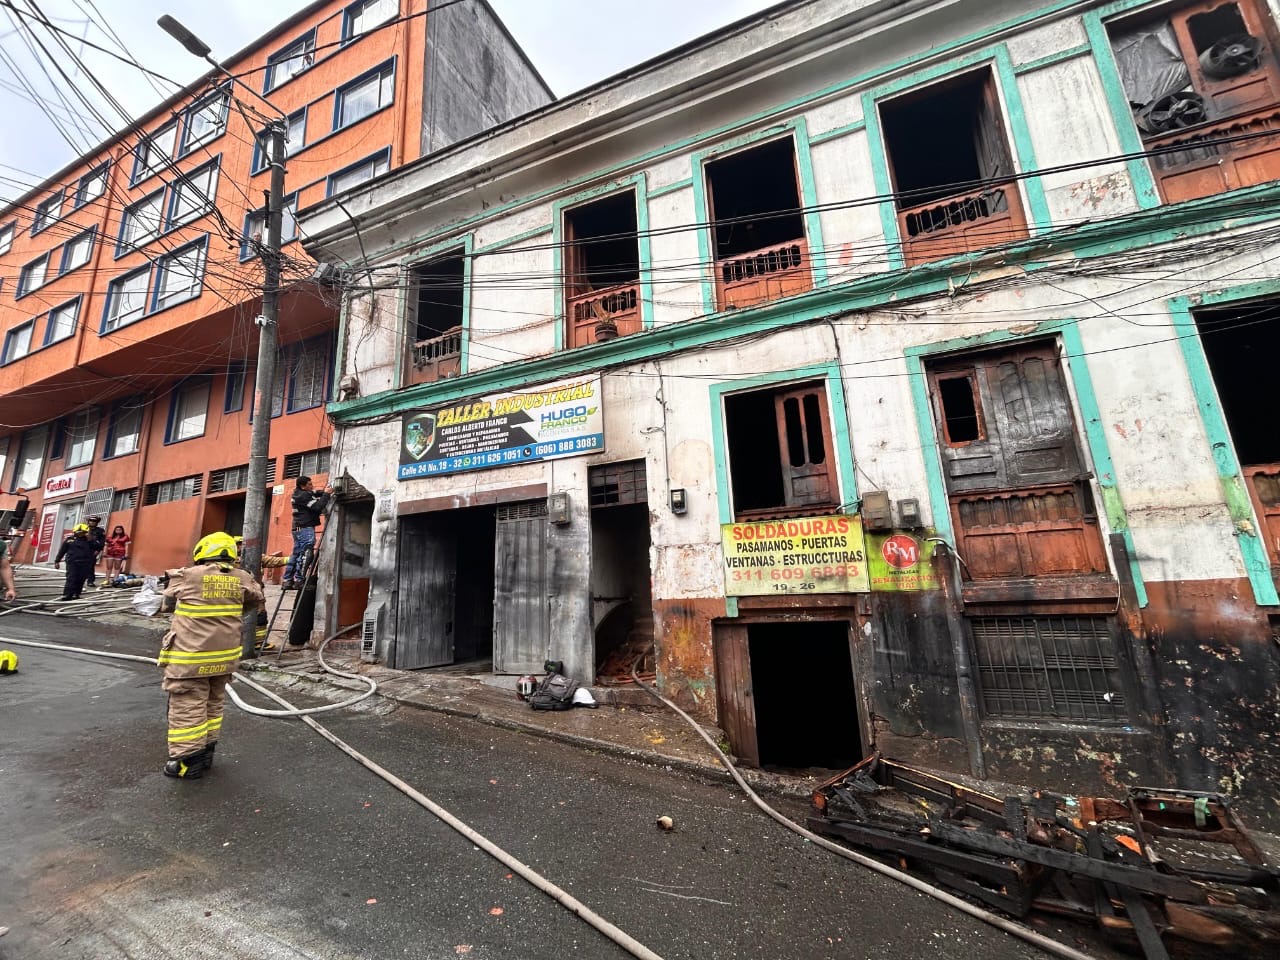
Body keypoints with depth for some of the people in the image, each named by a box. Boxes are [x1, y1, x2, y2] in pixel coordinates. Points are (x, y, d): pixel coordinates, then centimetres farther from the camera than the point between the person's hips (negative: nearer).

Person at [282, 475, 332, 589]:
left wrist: (325, 491, 3)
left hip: (298, 528, 10)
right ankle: (299, 580, -13)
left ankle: (287, 581, 13)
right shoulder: (304, 495, -13)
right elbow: (318, 507, -20)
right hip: (306, 528, -10)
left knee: (296, 554, 11)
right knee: (305, 554, -11)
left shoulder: (299, 493, 16)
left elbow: (315, 493, 21)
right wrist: (326, 494, -12)